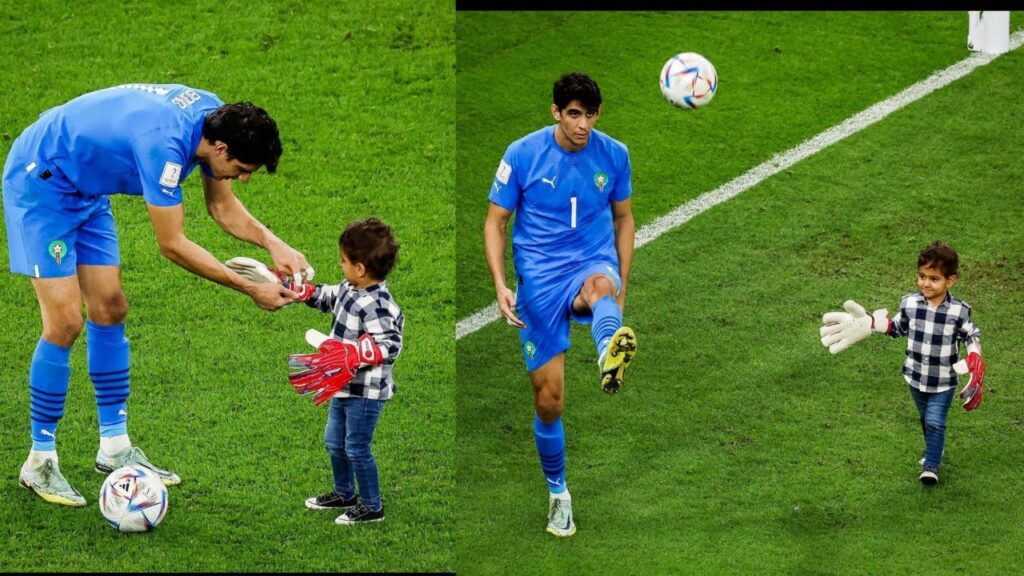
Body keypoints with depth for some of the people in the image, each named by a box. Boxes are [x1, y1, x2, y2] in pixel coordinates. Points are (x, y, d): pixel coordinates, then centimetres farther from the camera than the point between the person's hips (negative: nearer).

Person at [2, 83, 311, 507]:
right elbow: (172, 245, -29)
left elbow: (222, 206, 4)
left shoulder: (216, 118, -10)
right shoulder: (164, 143, -37)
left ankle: (114, 447, 17)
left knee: (108, 311, 8)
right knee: (64, 324, -11)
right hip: (39, 183, -9)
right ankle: (40, 462, 2)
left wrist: (272, 244, -13)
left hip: (85, 190, 9)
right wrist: (251, 289, -24)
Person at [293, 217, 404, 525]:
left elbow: (390, 345, -36)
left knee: (357, 448, 2)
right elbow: (324, 296, 21)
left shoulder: (374, 305, -29)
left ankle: (372, 507, 19)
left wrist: (353, 354, -44)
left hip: (365, 393, -10)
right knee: (334, 443, 24)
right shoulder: (349, 291, 1)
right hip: (344, 386, 10)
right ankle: (344, 494, 44)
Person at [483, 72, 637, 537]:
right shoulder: (522, 155, -5)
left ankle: (611, 358, -77)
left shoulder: (614, 154, 1)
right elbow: (494, 222, 1)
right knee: (548, 399, 0)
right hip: (540, 278, 0)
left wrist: (621, 284, 9)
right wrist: (501, 286, -12)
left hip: (595, 264, 0)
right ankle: (557, 492, 24)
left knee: (600, 284, -41)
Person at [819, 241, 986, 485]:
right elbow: (898, 328, 7)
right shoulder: (910, 303, -11)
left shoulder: (959, 311, -19)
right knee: (926, 419, 23)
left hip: (943, 382, -4)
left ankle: (931, 466, 6)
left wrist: (975, 358, -22)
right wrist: (869, 324, 0)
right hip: (915, 376, 4)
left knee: (935, 422, -7)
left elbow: (972, 335, -4)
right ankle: (935, 449, 47)